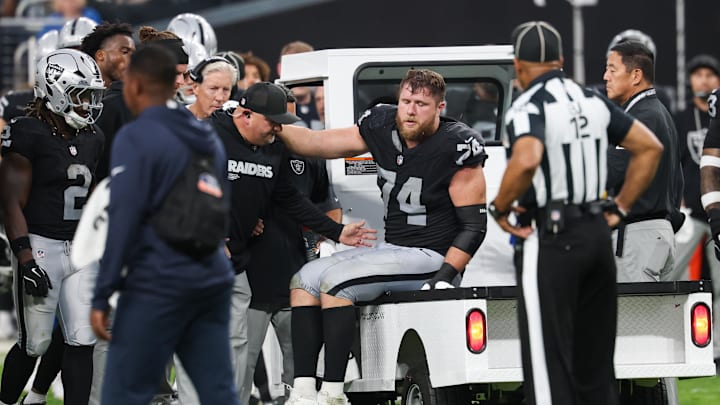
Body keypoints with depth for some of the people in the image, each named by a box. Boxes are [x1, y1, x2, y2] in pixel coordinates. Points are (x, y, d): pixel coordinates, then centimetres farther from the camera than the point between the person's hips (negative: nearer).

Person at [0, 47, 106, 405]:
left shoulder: (92, 138, 10)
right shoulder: (29, 134, -11)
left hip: (80, 250, 6)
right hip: (41, 246, -6)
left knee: (82, 341, 0)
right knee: (34, 344, 0)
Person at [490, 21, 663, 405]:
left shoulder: (529, 106, -11)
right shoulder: (592, 101, 11)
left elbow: (527, 160, -31)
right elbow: (650, 147, 15)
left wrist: (499, 208, -15)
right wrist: (620, 209, 16)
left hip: (550, 240, -7)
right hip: (596, 233, 7)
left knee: (548, 363, -5)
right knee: (596, 363, 12)